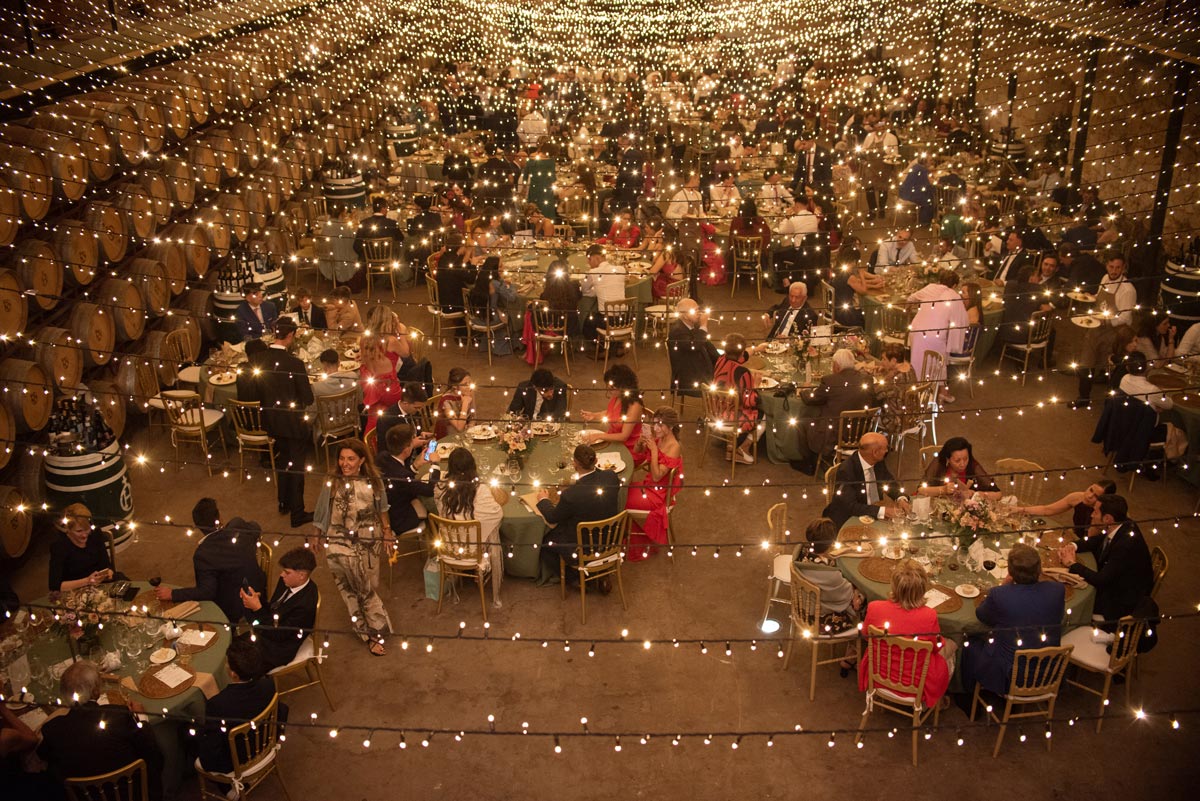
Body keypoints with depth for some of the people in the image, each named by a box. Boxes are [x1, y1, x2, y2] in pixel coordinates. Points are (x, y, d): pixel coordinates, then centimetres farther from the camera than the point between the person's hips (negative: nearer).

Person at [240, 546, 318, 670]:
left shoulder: (305, 604, -31)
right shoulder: (287, 582, -6)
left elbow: (279, 634, -24)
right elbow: (272, 610, 7)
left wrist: (257, 608, -27)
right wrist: (257, 599, -14)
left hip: (277, 650, -8)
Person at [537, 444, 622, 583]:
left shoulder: (570, 494, -32)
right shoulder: (612, 477, -19)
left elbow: (552, 518, -11)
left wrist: (544, 500, 9)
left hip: (582, 551, -6)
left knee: (545, 542, 17)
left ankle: (578, 578, 25)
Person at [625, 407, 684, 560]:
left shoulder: (674, 448, -23)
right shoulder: (658, 439, -4)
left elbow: (657, 476, -24)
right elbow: (638, 450, 13)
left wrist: (654, 450, -27)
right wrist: (642, 440, -8)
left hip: (659, 493, -7)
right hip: (649, 484, 7)